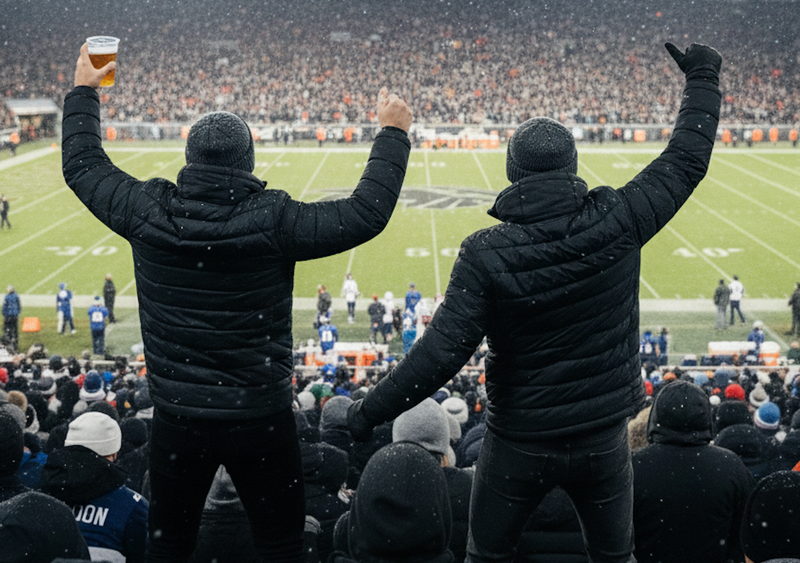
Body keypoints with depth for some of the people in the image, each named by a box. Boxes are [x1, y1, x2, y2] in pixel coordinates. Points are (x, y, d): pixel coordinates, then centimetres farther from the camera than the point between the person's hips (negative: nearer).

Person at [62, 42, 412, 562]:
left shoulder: (148, 211, -7)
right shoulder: (273, 220, -17)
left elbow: (83, 166, 10)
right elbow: (366, 214, -11)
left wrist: (84, 91, 24)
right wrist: (393, 133, 1)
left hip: (176, 419, 3)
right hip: (261, 420, -3)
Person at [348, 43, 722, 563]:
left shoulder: (485, 254, -19)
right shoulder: (618, 223, -13)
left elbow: (442, 353, -22)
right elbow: (687, 160, 0)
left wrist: (370, 411, -12)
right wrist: (703, 78, 14)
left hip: (519, 442, -2)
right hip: (603, 437, 2)